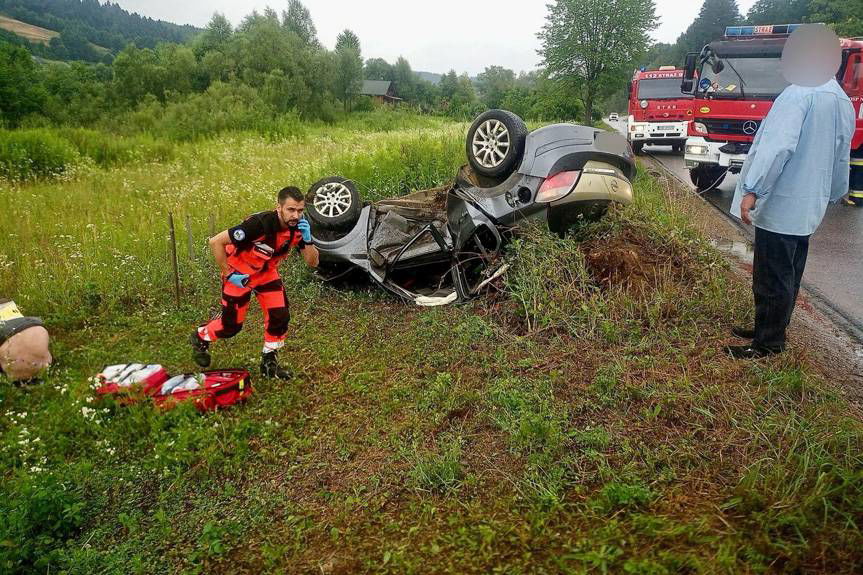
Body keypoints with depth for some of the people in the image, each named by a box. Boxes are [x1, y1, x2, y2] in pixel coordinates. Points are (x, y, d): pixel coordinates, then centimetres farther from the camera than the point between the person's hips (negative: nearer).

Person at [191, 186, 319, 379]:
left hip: (267, 273, 5)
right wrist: (228, 274, -22)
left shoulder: (299, 227, -16)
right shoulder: (260, 224, -35)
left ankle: (269, 362, 16)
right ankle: (200, 337, 36)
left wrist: (307, 239, -29)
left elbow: (312, 262, -12)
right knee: (232, 324, 4)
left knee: (280, 316, -5)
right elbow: (216, 242, -30)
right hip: (240, 274, -5)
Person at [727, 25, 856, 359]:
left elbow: (778, 146, -26)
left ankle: (768, 343, 6)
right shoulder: (843, 103, 14)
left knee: (772, 277, -2)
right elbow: (842, 159, 21)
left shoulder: (799, 94, -15)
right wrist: (833, 195, 30)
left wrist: (752, 189, -26)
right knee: (789, 274, 17)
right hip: (809, 206, 9)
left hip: (781, 204, -9)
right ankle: (772, 329, 29)